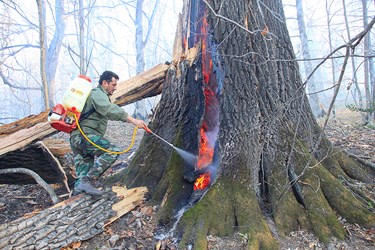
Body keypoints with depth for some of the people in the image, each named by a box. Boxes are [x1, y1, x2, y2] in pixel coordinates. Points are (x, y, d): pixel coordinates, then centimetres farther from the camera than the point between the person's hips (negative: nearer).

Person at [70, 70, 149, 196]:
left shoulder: (100, 95, 29)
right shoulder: (97, 94, -5)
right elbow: (110, 110, -26)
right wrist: (132, 120, -35)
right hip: (84, 135, -11)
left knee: (83, 176, 6)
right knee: (113, 151, -23)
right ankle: (88, 181, -23)